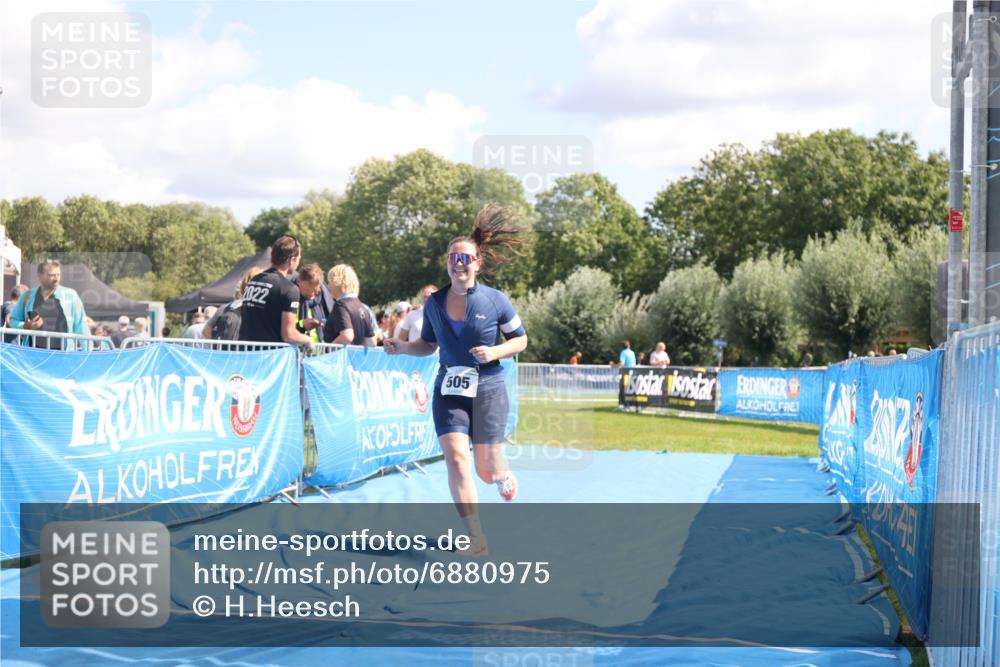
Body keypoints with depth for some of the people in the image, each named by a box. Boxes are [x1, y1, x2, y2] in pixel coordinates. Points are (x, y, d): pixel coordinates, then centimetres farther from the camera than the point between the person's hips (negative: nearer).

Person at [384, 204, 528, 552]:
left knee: (487, 471, -1)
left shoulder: (495, 300, -6)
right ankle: (476, 537, -11)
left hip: (488, 390, -2)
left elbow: (520, 339, 4)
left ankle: (505, 475, 41)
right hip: (449, 391, 2)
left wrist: (496, 352, -15)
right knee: (455, 456, -17)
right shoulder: (434, 303, 2)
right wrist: (403, 347, -5)